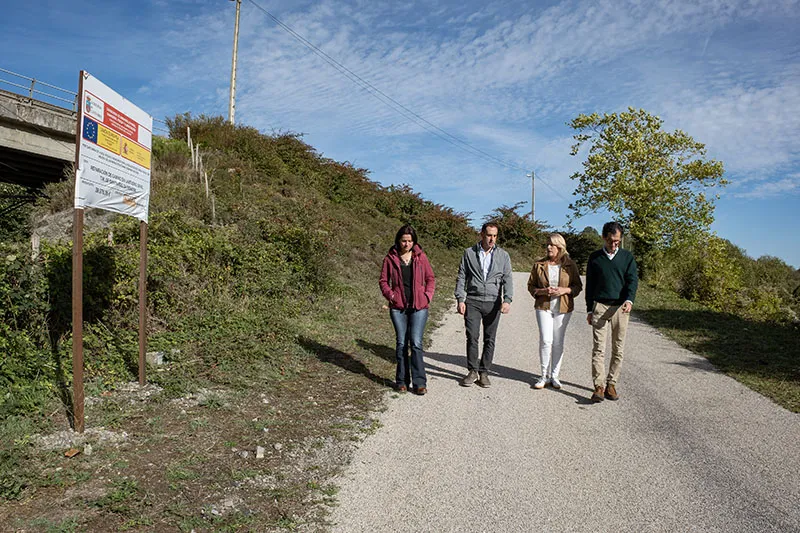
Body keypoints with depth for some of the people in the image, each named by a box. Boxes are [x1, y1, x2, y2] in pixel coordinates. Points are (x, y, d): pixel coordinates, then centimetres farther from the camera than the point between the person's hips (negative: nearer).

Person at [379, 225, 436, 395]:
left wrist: (428, 295, -3)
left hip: (419, 306, -1)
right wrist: (390, 295, -7)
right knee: (401, 343, 6)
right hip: (398, 306, 1)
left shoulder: (420, 257, 4)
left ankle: (419, 382, 0)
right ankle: (402, 381, 16)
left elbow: (430, 278, 11)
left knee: (416, 343, -7)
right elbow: (383, 281, 9)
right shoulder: (390, 258, 4)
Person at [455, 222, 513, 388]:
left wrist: (507, 300, -13)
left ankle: (484, 372, 15)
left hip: (493, 303, 1)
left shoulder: (503, 255, 8)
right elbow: (461, 277, 5)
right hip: (472, 301, -1)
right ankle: (472, 371, 9)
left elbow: (507, 279, 2)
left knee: (490, 339, 4)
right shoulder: (469, 253, 6)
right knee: (472, 337, -5)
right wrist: (460, 299, -5)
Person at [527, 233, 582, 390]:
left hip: (563, 308, 0)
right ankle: (545, 376, 6)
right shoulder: (539, 265, 4)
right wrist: (542, 291, -12)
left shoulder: (570, 265, 2)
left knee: (558, 342, 5)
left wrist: (565, 290, -13)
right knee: (545, 340, -9)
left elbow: (578, 286, 6)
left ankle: (554, 376, 18)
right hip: (543, 307, 0)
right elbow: (531, 285, 8)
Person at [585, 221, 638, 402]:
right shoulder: (595, 257, 9)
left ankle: (611, 384, 12)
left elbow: (633, 279, 0)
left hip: (620, 307, 1)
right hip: (600, 306, -1)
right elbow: (589, 285, 11)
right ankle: (599, 386, -6)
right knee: (598, 348, -6)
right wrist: (589, 310, 9)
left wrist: (629, 300, -19)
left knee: (618, 349, 3)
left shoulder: (627, 257, 8)